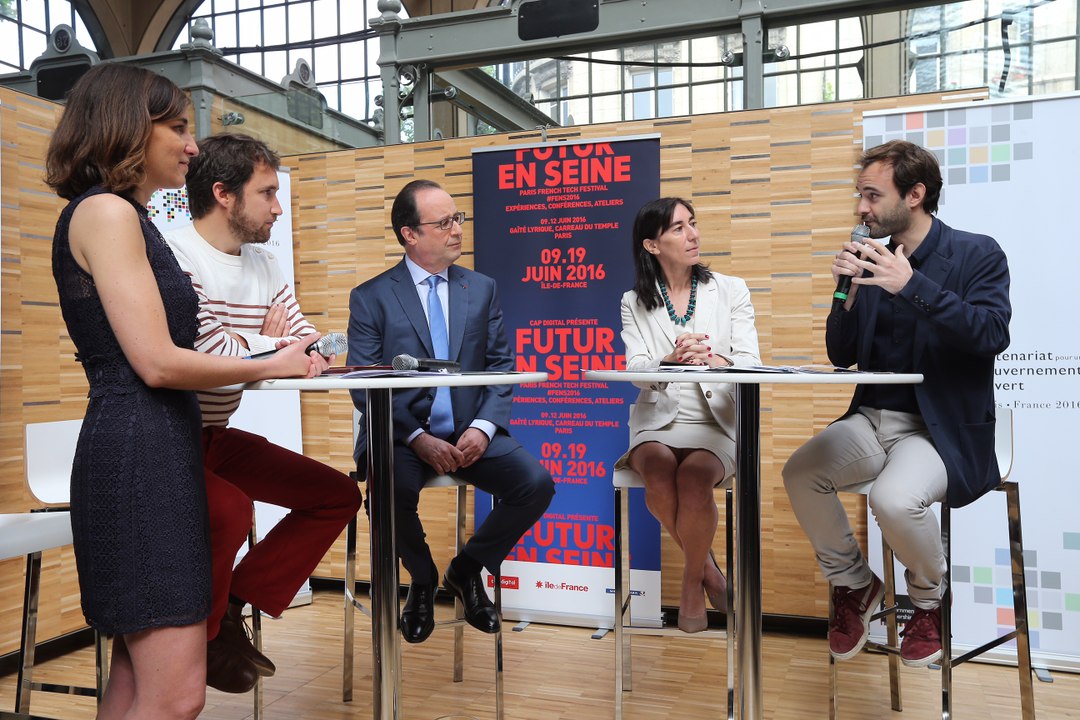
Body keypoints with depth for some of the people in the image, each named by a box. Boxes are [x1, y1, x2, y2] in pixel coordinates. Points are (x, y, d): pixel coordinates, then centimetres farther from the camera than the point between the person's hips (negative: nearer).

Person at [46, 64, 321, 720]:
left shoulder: (127, 217, 20)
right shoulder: (106, 211, -9)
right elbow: (157, 363, -16)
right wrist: (271, 367, -5)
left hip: (156, 451, 10)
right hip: (139, 452, -10)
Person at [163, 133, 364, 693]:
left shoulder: (264, 267, 9)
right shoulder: (173, 257, -17)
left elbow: (310, 347, 6)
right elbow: (211, 349, -28)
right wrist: (273, 343, -9)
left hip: (216, 438, 8)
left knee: (337, 495, 3)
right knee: (229, 509, -34)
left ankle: (233, 608, 10)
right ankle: (201, 635, -2)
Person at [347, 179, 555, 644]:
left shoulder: (482, 289, 12)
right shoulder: (370, 298, 2)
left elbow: (501, 366, 7)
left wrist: (483, 427, -12)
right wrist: (418, 438, -18)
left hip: (470, 432, 3)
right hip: (402, 434, -2)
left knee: (537, 484, -21)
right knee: (393, 488, -34)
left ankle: (467, 570, 9)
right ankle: (422, 580, 2)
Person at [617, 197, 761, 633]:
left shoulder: (730, 290, 8)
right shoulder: (635, 302, 9)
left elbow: (751, 366, -1)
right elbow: (636, 371, -4)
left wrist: (713, 361, -24)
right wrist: (670, 361, -27)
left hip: (715, 422, 0)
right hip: (657, 421, 1)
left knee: (694, 476, -30)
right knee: (659, 474, -30)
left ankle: (692, 580, -2)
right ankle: (708, 567, -1)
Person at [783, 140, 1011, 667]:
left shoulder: (977, 254, -2)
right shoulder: (871, 261, 8)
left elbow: (992, 334, -19)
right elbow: (842, 355, 9)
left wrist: (910, 284, -25)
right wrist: (848, 293, -9)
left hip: (944, 427, -4)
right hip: (873, 418, 5)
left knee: (895, 498, -32)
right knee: (800, 474, -19)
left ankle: (929, 601, 4)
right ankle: (854, 585, 8)